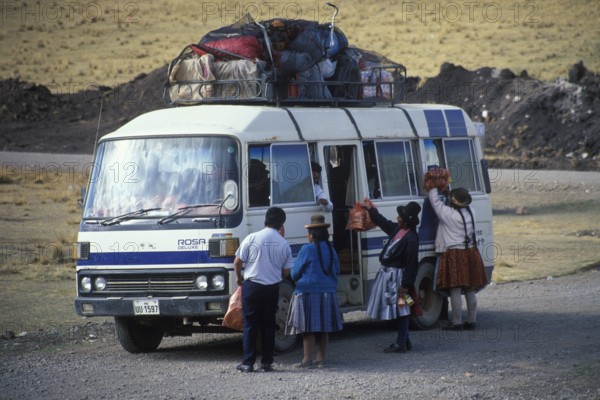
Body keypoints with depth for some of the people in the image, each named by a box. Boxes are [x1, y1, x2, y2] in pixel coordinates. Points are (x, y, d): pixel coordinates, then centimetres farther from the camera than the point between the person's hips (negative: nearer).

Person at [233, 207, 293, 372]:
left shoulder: (252, 238, -8)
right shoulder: (284, 245, -1)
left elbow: (237, 262, -3)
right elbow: (286, 272, 5)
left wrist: (239, 277, 15)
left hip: (252, 286, -2)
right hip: (272, 289, 2)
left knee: (250, 325, 4)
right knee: (268, 325, 10)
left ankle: (248, 363, 1)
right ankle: (267, 362, 10)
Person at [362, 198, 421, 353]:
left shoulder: (411, 238, -21)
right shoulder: (397, 229, 6)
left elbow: (411, 264, -20)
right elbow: (383, 222, 27)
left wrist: (406, 285, -20)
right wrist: (370, 209, 35)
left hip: (397, 276, -9)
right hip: (387, 273, 9)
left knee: (400, 310, -3)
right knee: (396, 310, 14)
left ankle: (401, 344, 2)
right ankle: (404, 341, 23)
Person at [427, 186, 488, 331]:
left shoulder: (448, 214, -16)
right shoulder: (470, 212, 5)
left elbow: (436, 202, -4)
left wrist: (432, 189, 13)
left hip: (454, 255, -7)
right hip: (471, 253, 7)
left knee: (455, 290, -3)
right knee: (470, 291, 11)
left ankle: (457, 322, -3)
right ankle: (471, 321, 16)